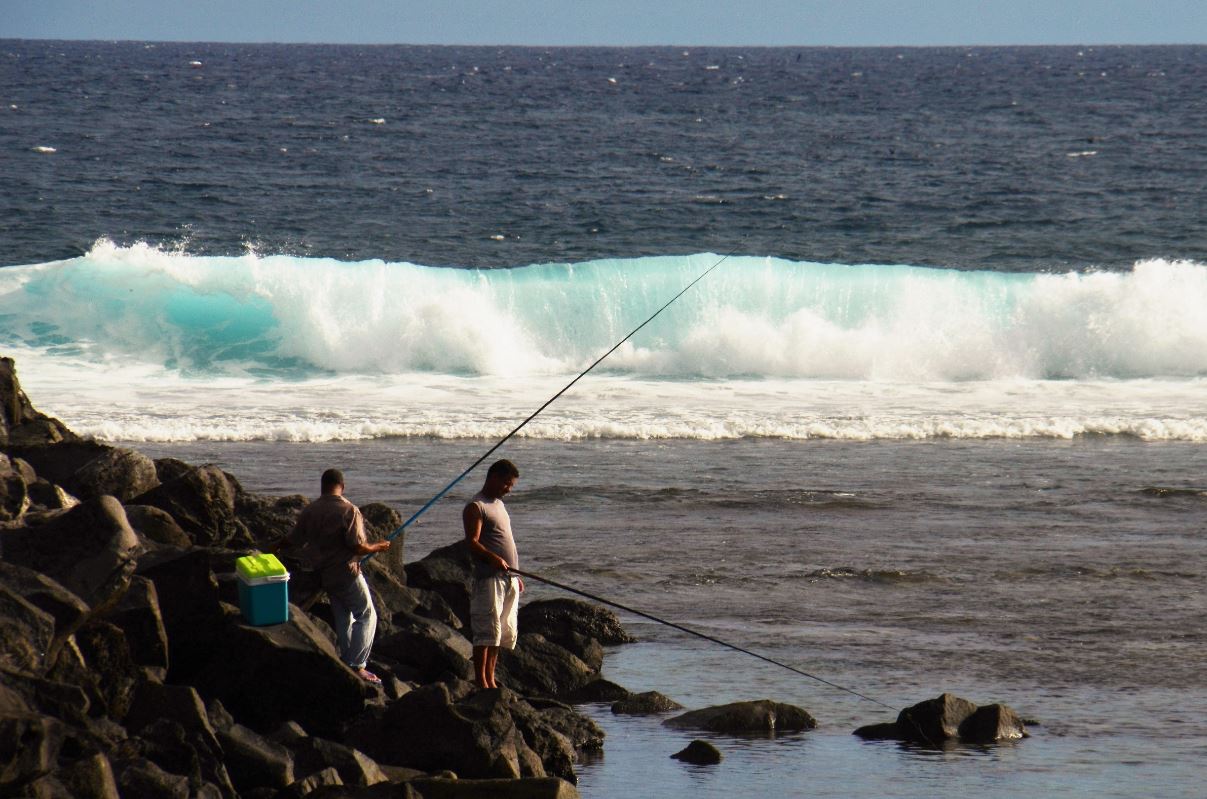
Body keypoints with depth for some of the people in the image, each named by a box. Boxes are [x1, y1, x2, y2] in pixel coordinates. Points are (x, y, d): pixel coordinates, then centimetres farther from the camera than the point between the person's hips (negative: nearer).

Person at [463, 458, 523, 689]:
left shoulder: (499, 504, 21)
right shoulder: (475, 507, -6)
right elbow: (472, 542, -16)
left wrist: (516, 574, 24)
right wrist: (493, 558, -32)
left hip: (508, 578, 9)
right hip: (490, 577, -9)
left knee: (505, 631, 9)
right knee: (488, 629, -12)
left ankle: (490, 678, 13)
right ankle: (480, 680, -11)